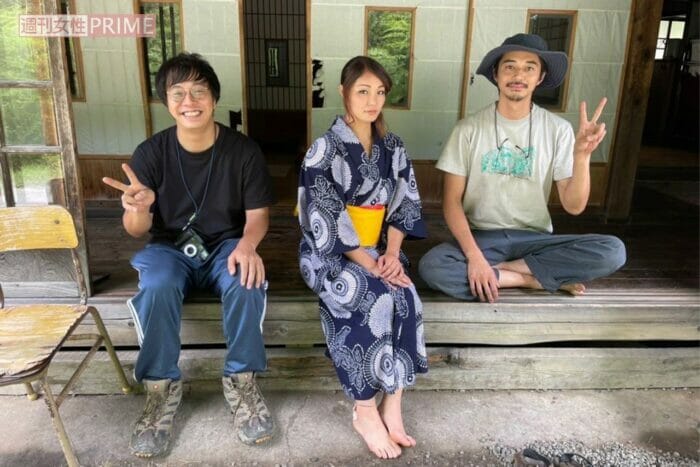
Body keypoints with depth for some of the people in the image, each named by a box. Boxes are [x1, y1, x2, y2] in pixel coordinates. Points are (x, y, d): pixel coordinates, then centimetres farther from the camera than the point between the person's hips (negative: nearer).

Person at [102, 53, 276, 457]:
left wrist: (247, 244, -30)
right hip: (170, 248, 1)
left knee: (247, 283, -33)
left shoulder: (243, 149, -8)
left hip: (227, 245, 0)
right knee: (156, 288, -32)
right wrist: (139, 208, -32)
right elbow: (137, 230, -6)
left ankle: (242, 382, -12)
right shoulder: (151, 153, -8)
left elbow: (258, 214, -6)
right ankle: (161, 388, -10)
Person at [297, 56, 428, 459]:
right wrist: (368, 263, -21)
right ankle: (366, 413, -15)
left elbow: (405, 203, 6)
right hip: (330, 252, -4)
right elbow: (326, 219, -15)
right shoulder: (325, 150, -8)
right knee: (371, 300, -31)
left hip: (379, 249, 5)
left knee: (405, 300, -25)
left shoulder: (393, 148, 8)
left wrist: (391, 253, -11)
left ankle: (392, 406, -13)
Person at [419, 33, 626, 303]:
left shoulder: (558, 129, -2)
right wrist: (474, 256, -21)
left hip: (535, 239, 1)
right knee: (431, 267, -31)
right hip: (481, 237, -1)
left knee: (612, 251, -22)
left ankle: (502, 269, -11)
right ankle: (541, 278, -13)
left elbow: (574, 206, -5)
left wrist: (582, 156, -23)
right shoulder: (469, 129, -4)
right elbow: (452, 200, -7)